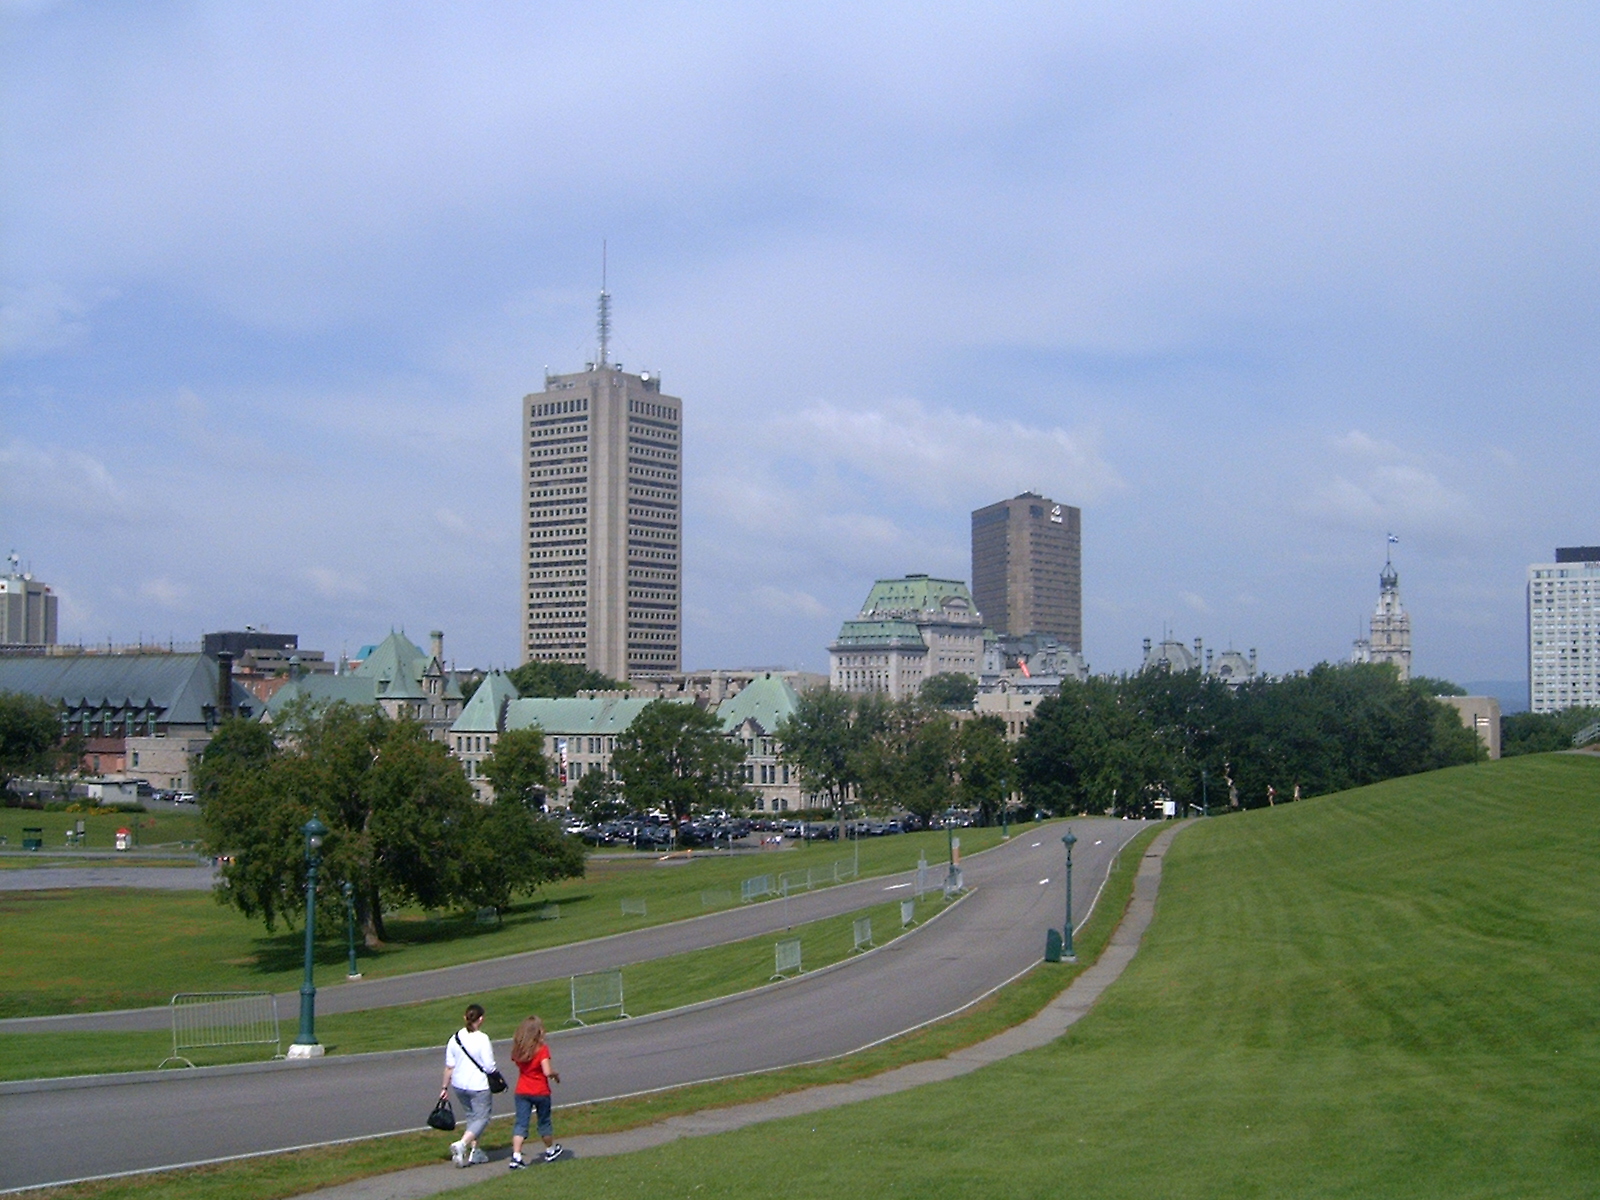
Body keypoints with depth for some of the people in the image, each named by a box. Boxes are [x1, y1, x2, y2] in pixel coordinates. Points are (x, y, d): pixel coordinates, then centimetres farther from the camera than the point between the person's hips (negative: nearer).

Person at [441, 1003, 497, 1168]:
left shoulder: (455, 1038, 0)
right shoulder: (482, 1039, -16)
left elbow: (449, 1066, 5)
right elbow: (489, 1066, -15)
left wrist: (445, 1087, 14)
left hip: (459, 1086, 6)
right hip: (479, 1086, -6)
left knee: (471, 1117, 21)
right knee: (481, 1118, 1)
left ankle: (475, 1151, 25)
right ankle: (461, 1144, -18)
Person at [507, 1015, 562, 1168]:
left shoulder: (518, 1048, -1)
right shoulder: (542, 1048, -16)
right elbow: (547, 1071, -22)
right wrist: (556, 1074, 0)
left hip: (522, 1091, 3)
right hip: (540, 1092, -3)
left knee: (521, 1124, 1)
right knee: (544, 1122, 16)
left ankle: (516, 1156, -12)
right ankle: (550, 1150, 35)